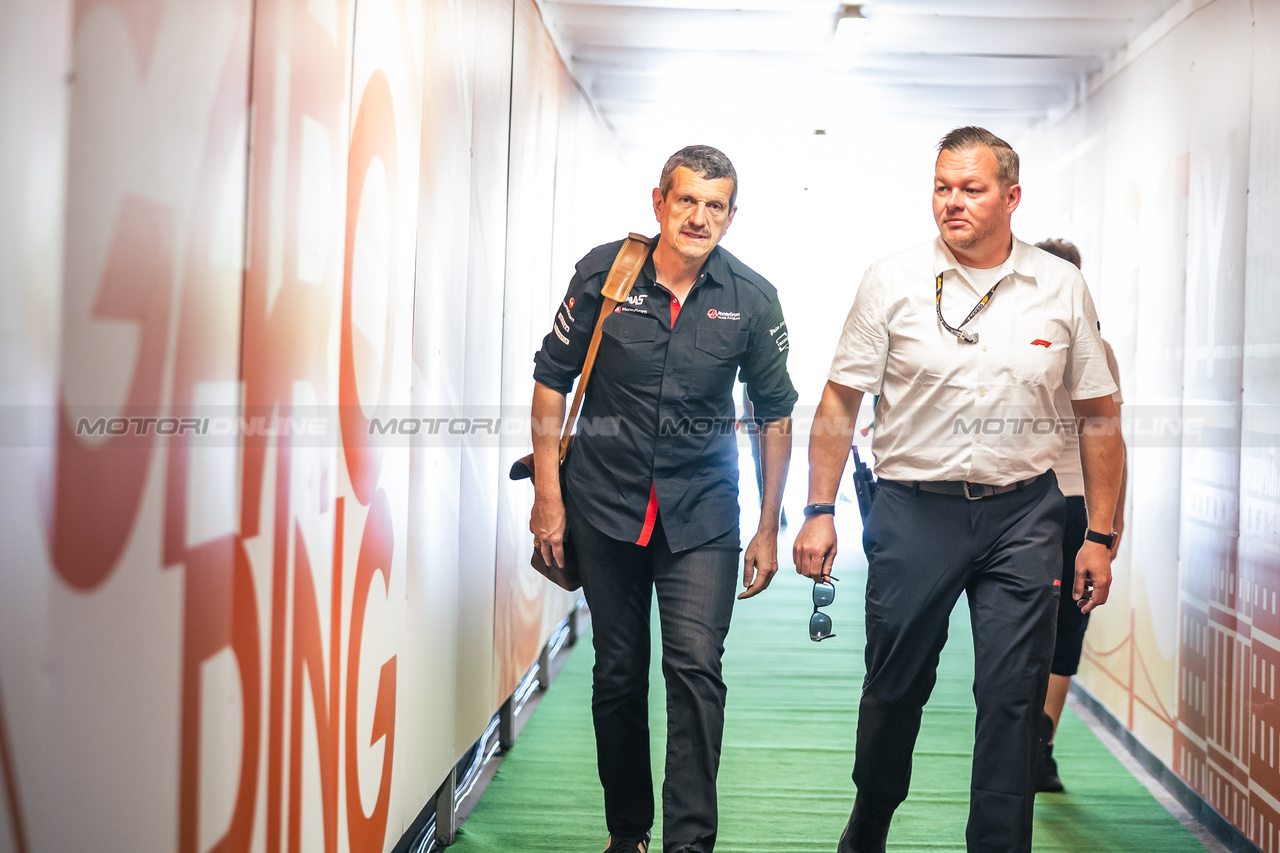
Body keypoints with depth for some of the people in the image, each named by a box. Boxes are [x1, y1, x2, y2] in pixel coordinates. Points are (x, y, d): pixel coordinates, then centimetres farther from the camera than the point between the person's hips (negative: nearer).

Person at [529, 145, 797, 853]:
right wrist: (547, 493, -1)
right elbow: (552, 377, 3)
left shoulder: (752, 299, -3)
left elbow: (775, 412, 6)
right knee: (617, 673, 9)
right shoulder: (605, 272, -5)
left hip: (702, 513, 0)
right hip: (606, 503, 1)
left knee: (695, 665, -14)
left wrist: (768, 529, 5)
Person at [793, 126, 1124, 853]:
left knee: (1013, 698, 1)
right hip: (913, 510, 0)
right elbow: (840, 401, 3)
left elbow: (1100, 418, 7)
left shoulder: (1062, 287, 2)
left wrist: (1101, 536, 3)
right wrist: (820, 511, -2)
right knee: (895, 686, 11)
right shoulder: (892, 282, -1)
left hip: (1023, 514, 1)